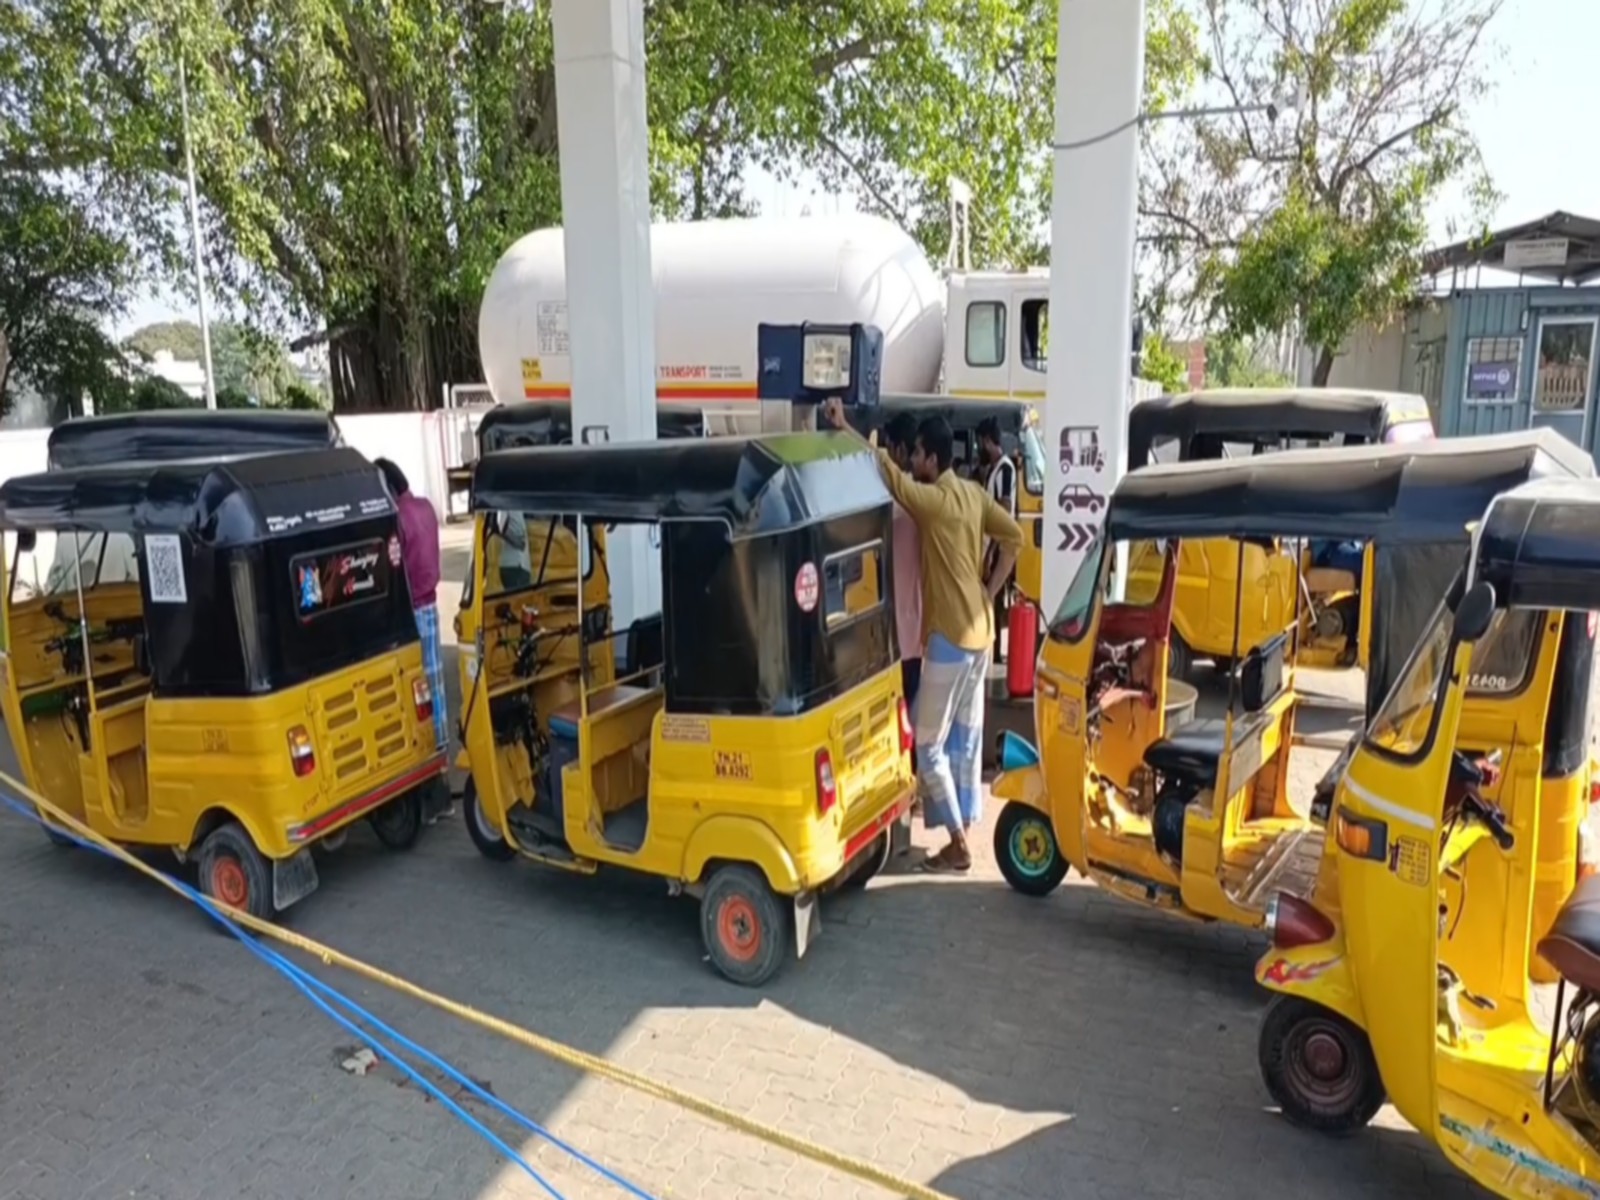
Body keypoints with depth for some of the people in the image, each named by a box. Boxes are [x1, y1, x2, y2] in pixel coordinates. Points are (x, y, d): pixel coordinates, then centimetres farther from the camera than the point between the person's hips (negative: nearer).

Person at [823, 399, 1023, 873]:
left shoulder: (935, 500, -16)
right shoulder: (974, 494, 7)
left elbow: (888, 474, -24)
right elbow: (1014, 537, 8)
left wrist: (843, 429, -19)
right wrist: (989, 591, 9)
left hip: (949, 637, -9)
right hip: (978, 632, 9)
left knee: (930, 745, 0)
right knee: (966, 739, 14)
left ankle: (957, 846, 5)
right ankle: (963, 832, 22)